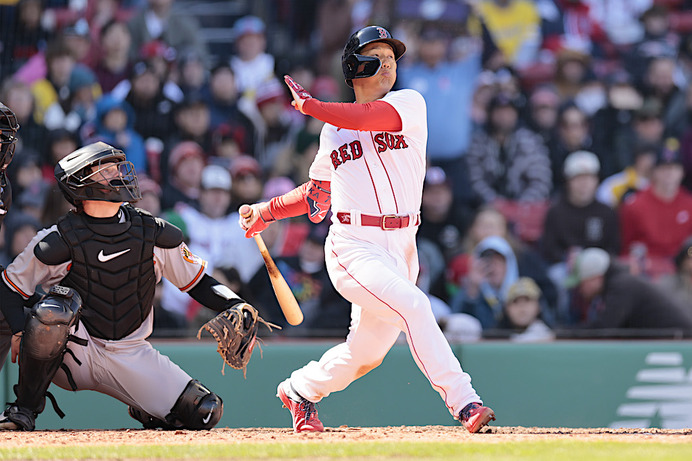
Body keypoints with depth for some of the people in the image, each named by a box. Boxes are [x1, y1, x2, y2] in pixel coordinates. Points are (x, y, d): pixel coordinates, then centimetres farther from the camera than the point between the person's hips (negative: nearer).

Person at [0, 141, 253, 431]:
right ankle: (25, 408, -18)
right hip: (74, 352, -3)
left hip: (130, 358, 3)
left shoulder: (154, 234, -1)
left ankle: (147, 412, 21)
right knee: (55, 307, -36)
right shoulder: (59, 241, -10)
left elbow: (198, 283, 9)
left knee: (205, 413, -14)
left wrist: (237, 307, -9)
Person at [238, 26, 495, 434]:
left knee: (366, 353, 9)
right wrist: (268, 211, 21)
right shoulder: (333, 130, 12)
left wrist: (310, 105, -6)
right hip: (353, 248, -2)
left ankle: (300, 390, 36)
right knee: (413, 305, -26)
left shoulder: (409, 104, 4)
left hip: (401, 248, 2)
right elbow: (319, 193, 26)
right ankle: (463, 402, -27)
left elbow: (368, 118, -16)